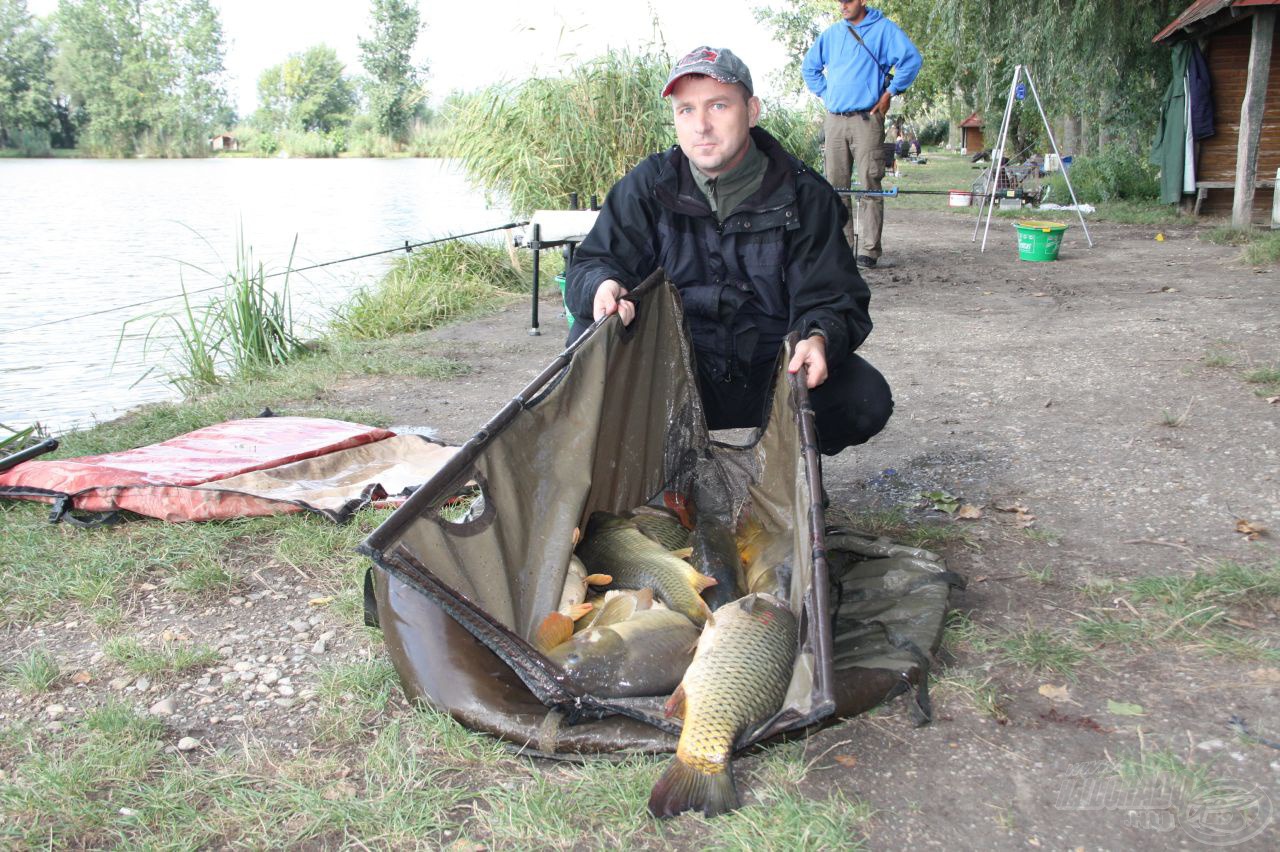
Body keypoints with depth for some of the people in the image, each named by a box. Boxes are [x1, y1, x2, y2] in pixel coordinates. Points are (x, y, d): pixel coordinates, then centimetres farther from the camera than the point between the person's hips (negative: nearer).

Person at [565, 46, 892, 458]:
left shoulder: (804, 195, -3)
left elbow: (831, 297, -8)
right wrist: (603, 286, -29)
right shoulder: (648, 185, 1)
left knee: (867, 399, -25)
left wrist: (820, 338, -33)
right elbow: (590, 265, -3)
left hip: (770, 378, 0)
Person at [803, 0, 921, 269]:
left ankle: (870, 249, -7)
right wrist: (825, 94, 16)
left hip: (867, 119, -5)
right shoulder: (831, 33, 16)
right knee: (835, 187, 4)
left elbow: (911, 59, -6)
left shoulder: (883, 28, 2)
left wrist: (888, 93, -6)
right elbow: (809, 66, 27)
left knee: (870, 186, -8)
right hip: (834, 120, 5)